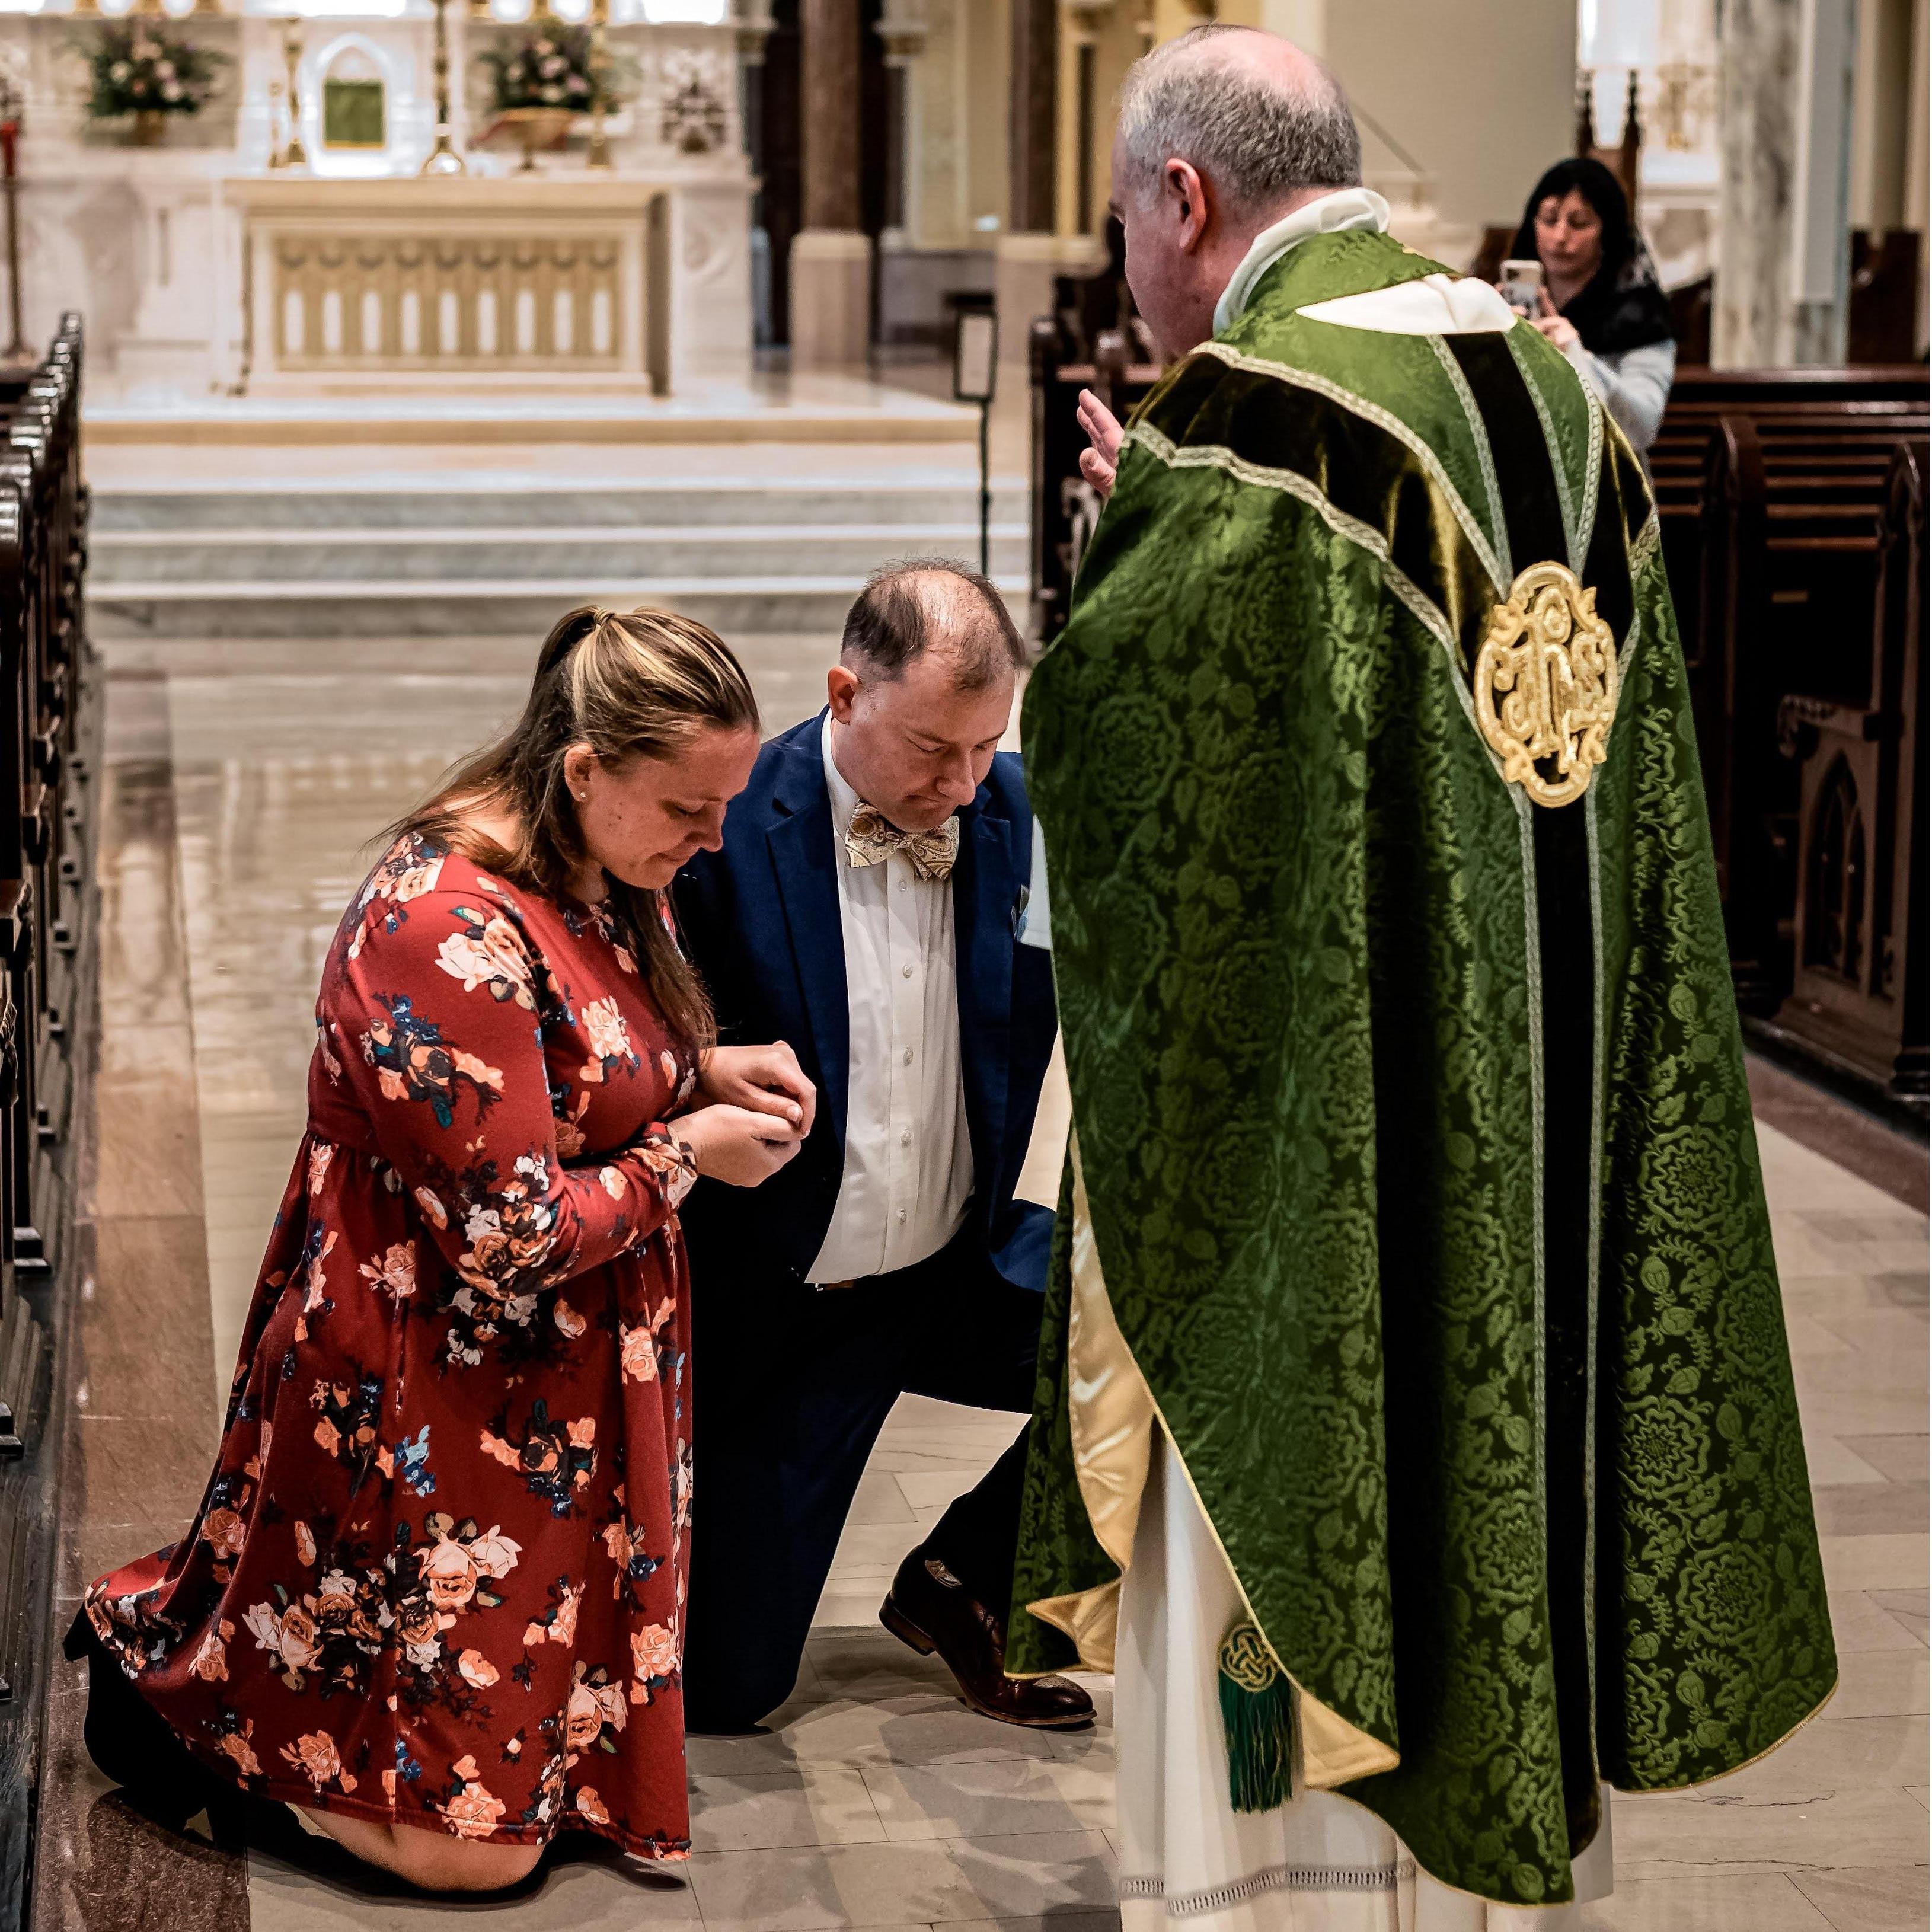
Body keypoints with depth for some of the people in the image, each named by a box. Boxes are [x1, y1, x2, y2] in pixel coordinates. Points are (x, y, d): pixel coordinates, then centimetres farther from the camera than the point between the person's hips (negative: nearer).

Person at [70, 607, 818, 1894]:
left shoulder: (589, 884, 3)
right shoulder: (454, 931, -27)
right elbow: (513, 1236, -25)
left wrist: (703, 1069, 4)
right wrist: (687, 1152, -13)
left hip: (566, 1387, 10)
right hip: (431, 1396, -10)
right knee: (479, 1845, -3)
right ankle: (165, 1675, 15)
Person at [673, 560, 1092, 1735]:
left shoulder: (1017, 810, -7)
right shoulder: (730, 834, -19)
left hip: (958, 1267, 4)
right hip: (782, 1305, -4)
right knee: (720, 1686, -1)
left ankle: (962, 1583, 7)